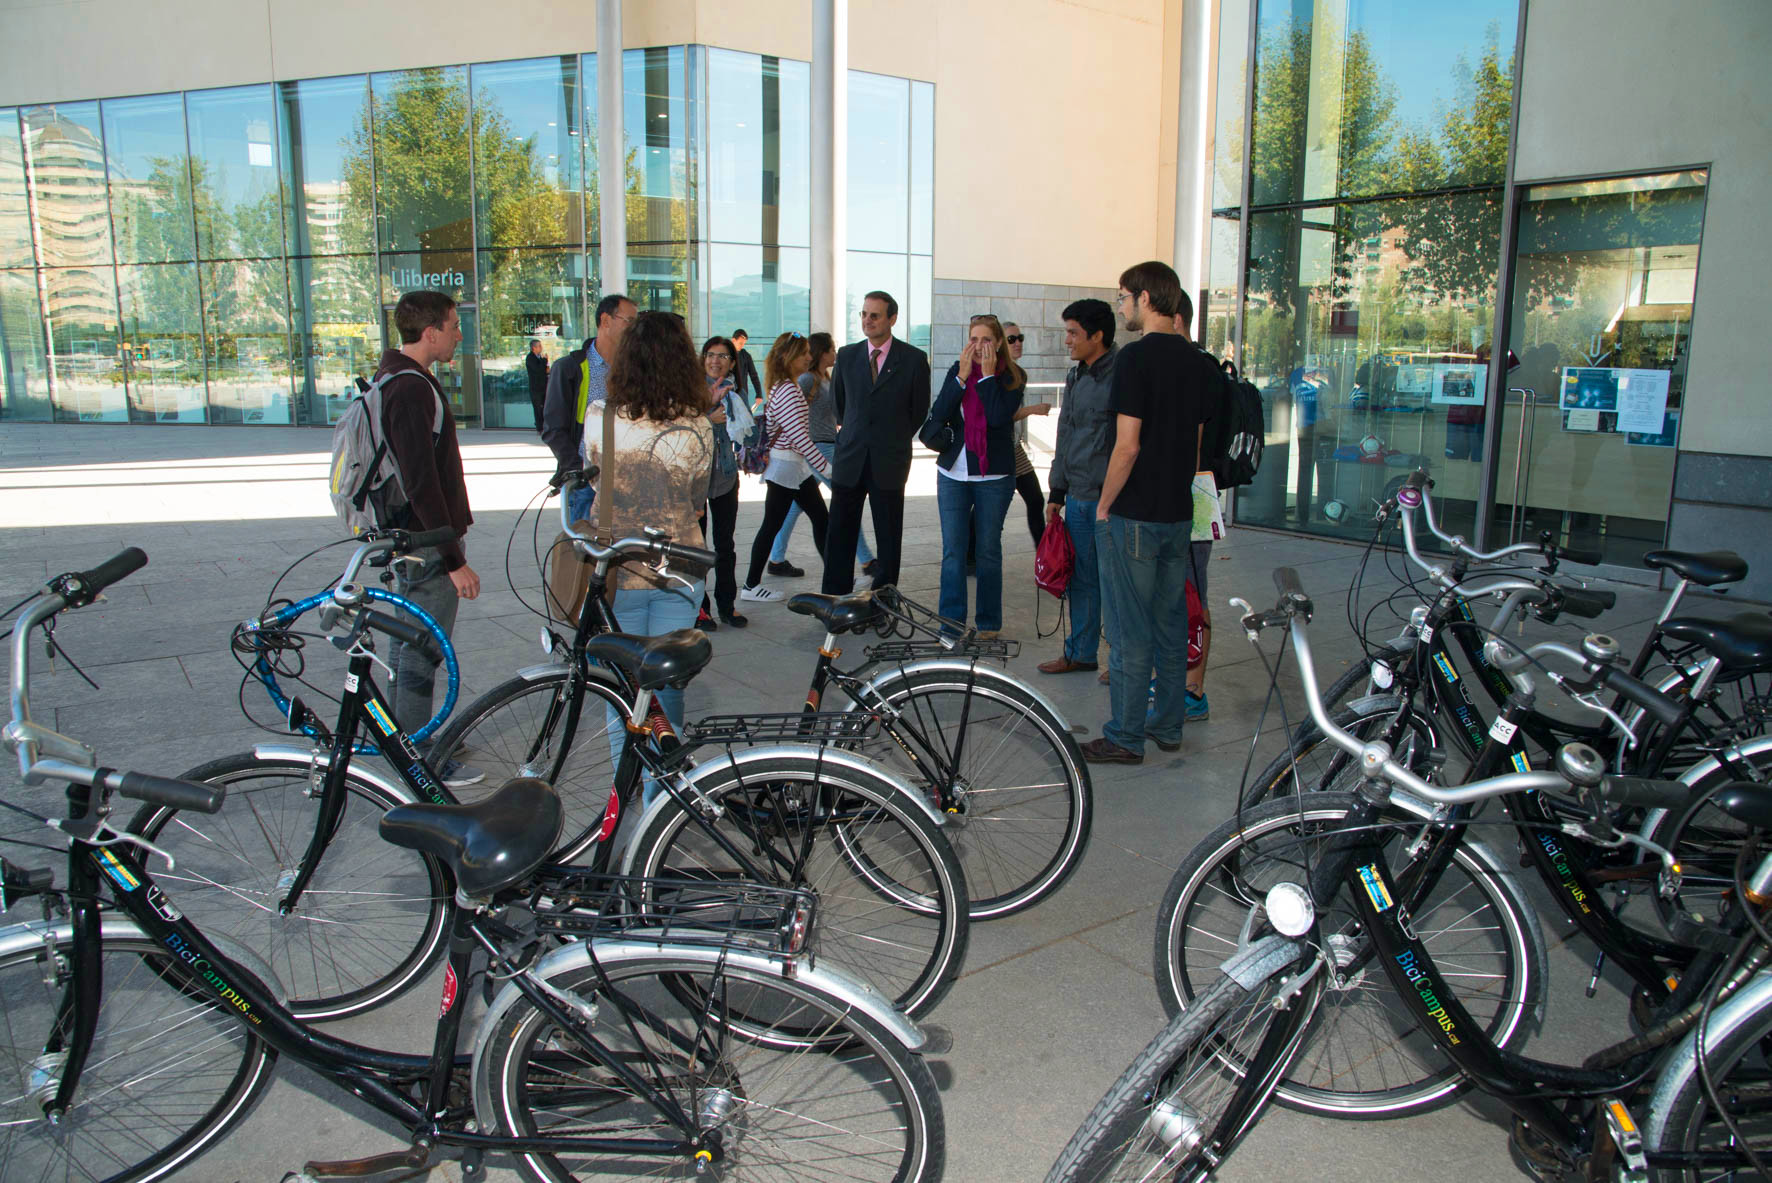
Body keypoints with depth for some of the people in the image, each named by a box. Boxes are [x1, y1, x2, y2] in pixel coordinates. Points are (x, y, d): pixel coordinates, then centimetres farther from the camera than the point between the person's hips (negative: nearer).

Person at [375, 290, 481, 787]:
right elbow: (421, 482, -25)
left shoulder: (395, 379, 13)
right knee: (421, 654, -2)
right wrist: (454, 559, -23)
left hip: (406, 538, 11)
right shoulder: (411, 388, -21)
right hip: (426, 544, -11)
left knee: (408, 647, 19)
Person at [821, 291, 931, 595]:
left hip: (889, 463, -2)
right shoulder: (847, 355, 5)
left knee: (889, 541, 5)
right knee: (840, 536, 2)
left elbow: (920, 410, 7)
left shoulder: (914, 359, -3)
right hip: (849, 460, 2)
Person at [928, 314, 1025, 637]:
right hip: (953, 472, 2)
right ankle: (951, 621, 7)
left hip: (994, 476, -2)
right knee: (952, 549, 0)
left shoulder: (1013, 377, -1)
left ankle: (989, 622, 16)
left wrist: (988, 374, -14)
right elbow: (938, 414, -6)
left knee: (989, 549, 5)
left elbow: (998, 416, -18)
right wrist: (963, 375, -11)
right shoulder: (957, 370, 6)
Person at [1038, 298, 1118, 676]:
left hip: (1111, 499, -8)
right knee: (1081, 578, 14)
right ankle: (1081, 652, 25)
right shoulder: (1076, 378, 14)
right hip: (1078, 496, 8)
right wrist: (1057, 492, 20)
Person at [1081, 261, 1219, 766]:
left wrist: (1104, 506, -8)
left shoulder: (1137, 357, -14)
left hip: (1133, 516, -8)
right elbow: (1196, 441, 14)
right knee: (1172, 625, 14)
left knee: (1130, 631, -1)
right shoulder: (1199, 362, 9)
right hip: (1179, 513, 8)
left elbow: (1128, 445, -18)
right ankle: (1168, 725, 24)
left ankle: (1125, 738, 7)